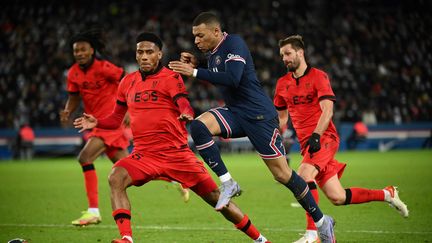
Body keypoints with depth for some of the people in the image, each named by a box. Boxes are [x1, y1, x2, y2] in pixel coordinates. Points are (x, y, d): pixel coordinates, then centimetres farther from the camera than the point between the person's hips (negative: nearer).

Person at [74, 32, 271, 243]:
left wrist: (187, 116, -44)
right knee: (116, 178, -27)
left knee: (214, 197, 0)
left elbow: (185, 107, -21)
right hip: (144, 154, 3)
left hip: (177, 153, -3)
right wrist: (96, 123, -2)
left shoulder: (171, 78, -4)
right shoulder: (128, 82, 10)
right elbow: (116, 119, 18)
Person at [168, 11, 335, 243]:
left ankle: (322, 222, 10)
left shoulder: (234, 43, -14)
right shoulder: (213, 53, 11)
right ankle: (227, 183, -13)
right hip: (235, 112, 8)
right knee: (198, 125, -20)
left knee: (282, 174, -5)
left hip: (259, 115, -8)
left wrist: (195, 72, -25)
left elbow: (233, 79, -27)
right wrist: (195, 66, 9)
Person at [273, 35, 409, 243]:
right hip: (306, 144, 6)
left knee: (304, 176, -30)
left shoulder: (318, 76, -5)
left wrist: (316, 136, -26)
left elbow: (327, 110, -14)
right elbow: (281, 117, 23)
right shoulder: (282, 84, 13)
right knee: (337, 198, 1)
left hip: (324, 138, -6)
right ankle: (387, 194, 20)